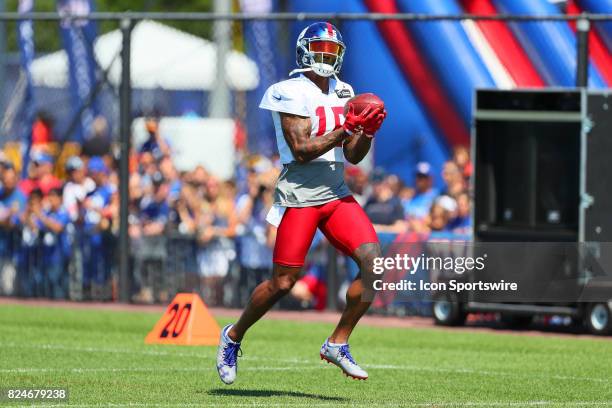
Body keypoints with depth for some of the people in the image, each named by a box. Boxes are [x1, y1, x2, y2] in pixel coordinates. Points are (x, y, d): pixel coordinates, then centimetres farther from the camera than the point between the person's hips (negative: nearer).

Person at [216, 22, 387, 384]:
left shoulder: (342, 93, 13)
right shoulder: (292, 95, -9)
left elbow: (353, 156, 14)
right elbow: (301, 150, -16)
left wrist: (367, 132, -6)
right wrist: (346, 128, -20)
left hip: (337, 195, 6)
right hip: (299, 197, -6)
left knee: (373, 260, -12)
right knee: (283, 283, -3)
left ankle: (338, 343, -1)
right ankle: (234, 336, 22)